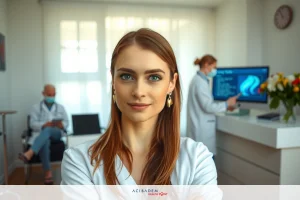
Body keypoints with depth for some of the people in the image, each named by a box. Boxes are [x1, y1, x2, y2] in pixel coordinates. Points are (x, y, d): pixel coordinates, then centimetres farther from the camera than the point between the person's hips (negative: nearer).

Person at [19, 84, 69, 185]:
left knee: (47, 130, -37)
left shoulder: (60, 108, 18)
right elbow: (33, 124, 2)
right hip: (40, 133, -1)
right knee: (44, 142, -38)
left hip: (56, 133, 1)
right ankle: (48, 172, -39)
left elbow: (66, 122, 13)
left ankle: (29, 153, -54)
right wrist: (46, 124, -18)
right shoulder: (36, 107, 13)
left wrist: (61, 124, -12)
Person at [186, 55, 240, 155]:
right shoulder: (200, 82, -18)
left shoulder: (198, 79, 13)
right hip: (202, 128, -10)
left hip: (200, 126, 10)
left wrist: (225, 106, 12)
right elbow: (208, 106, -20)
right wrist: (227, 104, -7)